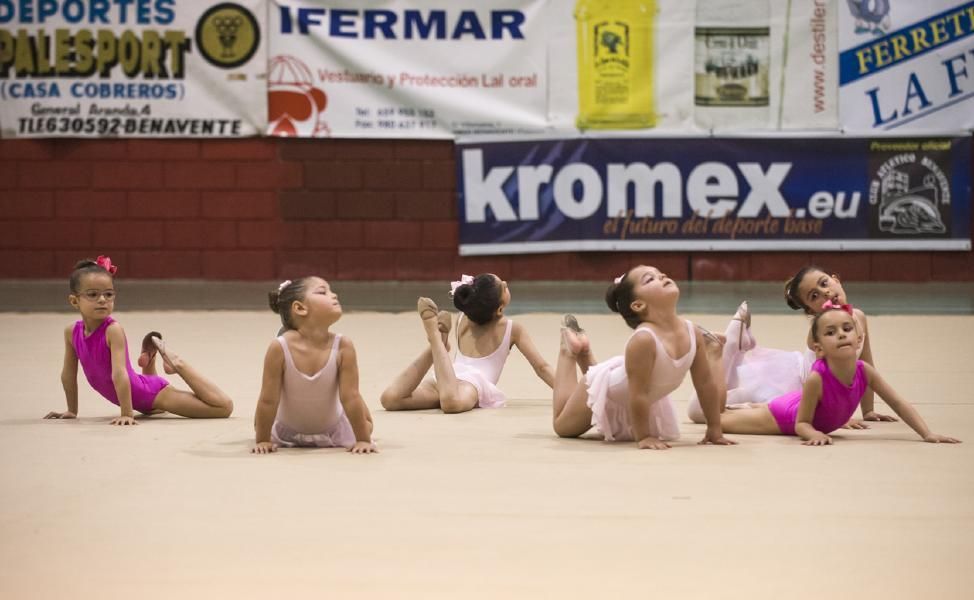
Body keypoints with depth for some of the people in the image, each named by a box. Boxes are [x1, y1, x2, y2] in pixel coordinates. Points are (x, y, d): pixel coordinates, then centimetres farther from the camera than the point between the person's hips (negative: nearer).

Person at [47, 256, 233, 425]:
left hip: (151, 392, -7)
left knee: (224, 407, -14)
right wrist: (72, 411, 8)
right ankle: (149, 359, 43)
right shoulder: (72, 332, -10)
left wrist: (127, 414, -39)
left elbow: (119, 373, -34)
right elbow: (68, 374, 2)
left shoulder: (113, 330, -28)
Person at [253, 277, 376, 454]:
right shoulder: (279, 347, -33)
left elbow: (351, 397, -23)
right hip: (287, 432, -1)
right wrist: (262, 440, -18)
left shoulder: (343, 346, -30)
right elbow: (268, 400, -25)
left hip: (333, 432, 1)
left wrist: (363, 439, -20)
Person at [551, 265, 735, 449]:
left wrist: (714, 430, -10)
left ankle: (585, 352, 41)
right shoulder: (644, 340, -43)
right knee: (563, 426, 24)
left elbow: (707, 382, -13)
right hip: (604, 387, -6)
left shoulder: (692, 333, -24)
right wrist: (642, 437, -32)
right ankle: (569, 348, 36)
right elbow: (638, 395, -38)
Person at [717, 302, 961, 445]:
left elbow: (899, 404, -20)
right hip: (785, 415, -5)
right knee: (721, 421, 11)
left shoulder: (865, 371, -30)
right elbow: (801, 424, -30)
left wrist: (928, 434, -29)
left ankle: (755, 406, 59)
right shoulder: (816, 379, -43)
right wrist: (815, 434, -52)